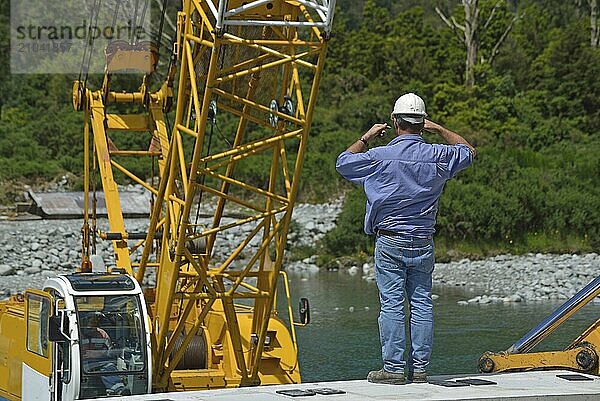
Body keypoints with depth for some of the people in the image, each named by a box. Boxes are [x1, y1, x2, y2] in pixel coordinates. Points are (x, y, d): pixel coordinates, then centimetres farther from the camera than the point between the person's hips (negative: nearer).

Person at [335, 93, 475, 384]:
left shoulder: (380, 156, -9)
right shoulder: (437, 155, 0)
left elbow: (342, 163, 7)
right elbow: (468, 151, 22)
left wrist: (366, 138, 18)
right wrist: (439, 130, 27)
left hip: (390, 242, -3)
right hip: (423, 243, 3)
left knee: (391, 304, -2)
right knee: (422, 304, 7)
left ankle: (394, 368, -2)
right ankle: (420, 368, 9)